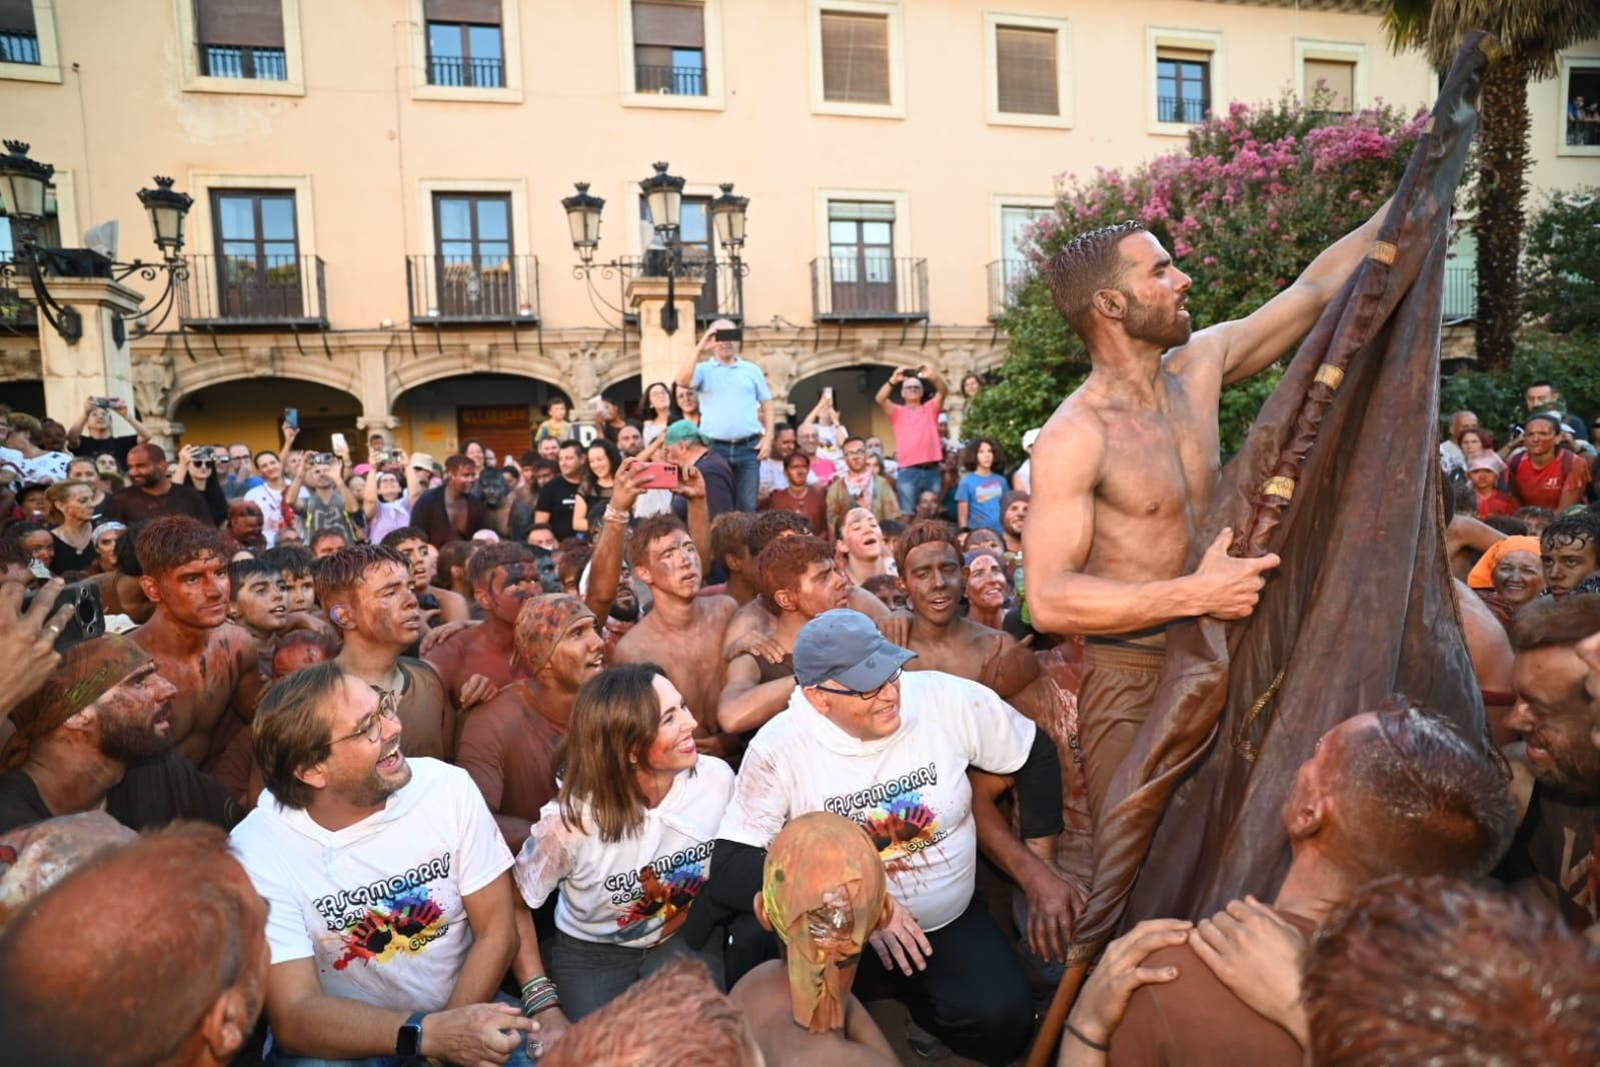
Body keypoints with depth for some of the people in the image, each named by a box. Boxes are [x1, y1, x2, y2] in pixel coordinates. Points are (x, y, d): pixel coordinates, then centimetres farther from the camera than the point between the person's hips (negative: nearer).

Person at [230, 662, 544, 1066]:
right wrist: (430, 1033, -32)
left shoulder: (449, 788, -11)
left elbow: (497, 931, -6)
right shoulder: (258, 849, -16)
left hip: (462, 1011, 3)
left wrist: (451, 1033, -20)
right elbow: (295, 1017, -19)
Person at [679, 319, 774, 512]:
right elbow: (682, 380, -14)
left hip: (748, 448, 1)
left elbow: (766, 404, 14)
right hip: (715, 448, -1)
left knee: (747, 507, 3)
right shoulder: (704, 370, 7)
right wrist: (699, 348, -11)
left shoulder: (752, 370, 13)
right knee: (717, 508, 3)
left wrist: (768, 437, 3)